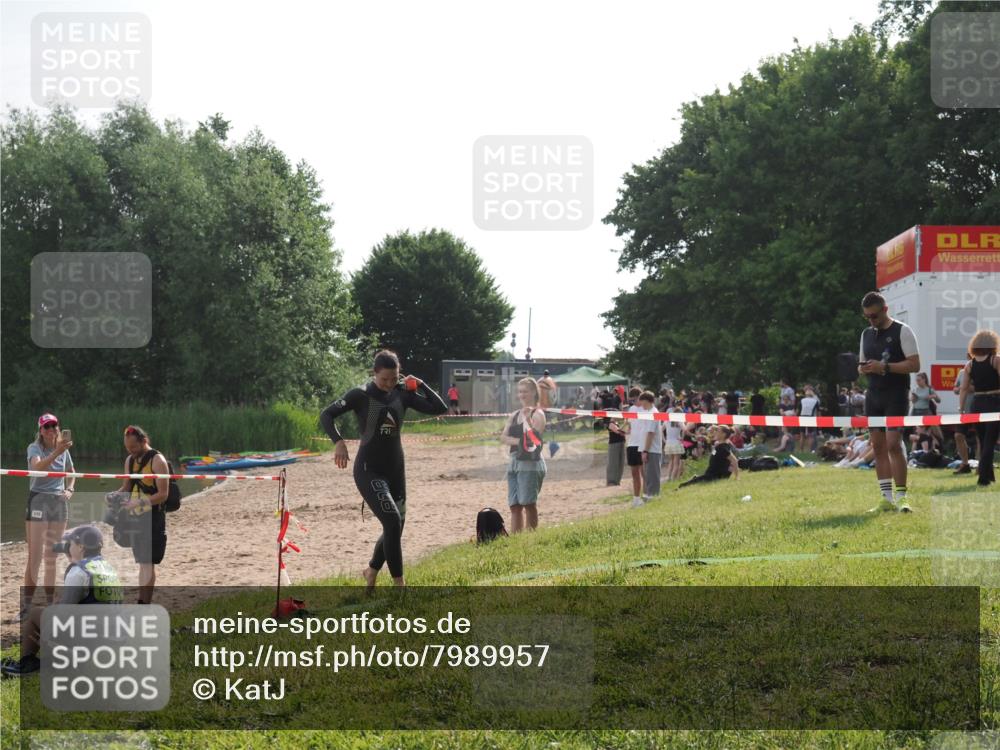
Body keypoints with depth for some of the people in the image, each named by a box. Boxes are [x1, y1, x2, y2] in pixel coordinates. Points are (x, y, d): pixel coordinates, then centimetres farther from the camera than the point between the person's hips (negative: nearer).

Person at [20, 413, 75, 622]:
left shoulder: (63, 450, 8)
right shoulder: (34, 448, -8)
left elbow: (71, 473, 25)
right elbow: (38, 466, -30)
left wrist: (69, 489, 6)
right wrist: (56, 452, -44)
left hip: (59, 502, 5)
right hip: (38, 501, -5)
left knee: (51, 558, 11)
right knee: (34, 558, -8)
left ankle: (50, 603, 17)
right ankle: (26, 607, -5)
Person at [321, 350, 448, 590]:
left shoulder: (403, 394, 3)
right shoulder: (360, 395, -9)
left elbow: (440, 408, 0)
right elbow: (326, 415, -11)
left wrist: (420, 385, -6)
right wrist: (339, 442, -25)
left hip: (395, 470, 6)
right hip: (368, 471, -5)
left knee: (395, 528, 10)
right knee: (392, 521, -20)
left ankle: (371, 572, 35)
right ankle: (399, 584, -12)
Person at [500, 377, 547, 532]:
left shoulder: (537, 414, -5)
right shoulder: (514, 415, 16)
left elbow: (535, 437, -18)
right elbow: (503, 437, 5)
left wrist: (526, 418, -22)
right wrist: (518, 441, -12)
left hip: (530, 463, -7)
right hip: (514, 462, 7)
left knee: (529, 504, -8)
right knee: (515, 506, 7)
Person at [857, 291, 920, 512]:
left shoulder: (902, 331, -4)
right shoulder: (866, 334, 16)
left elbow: (915, 365, -10)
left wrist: (885, 366, -19)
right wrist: (863, 369, -1)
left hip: (896, 396, -6)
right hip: (873, 396, 6)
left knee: (893, 444, -14)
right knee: (878, 446, 3)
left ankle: (901, 497, -10)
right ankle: (887, 498, 6)